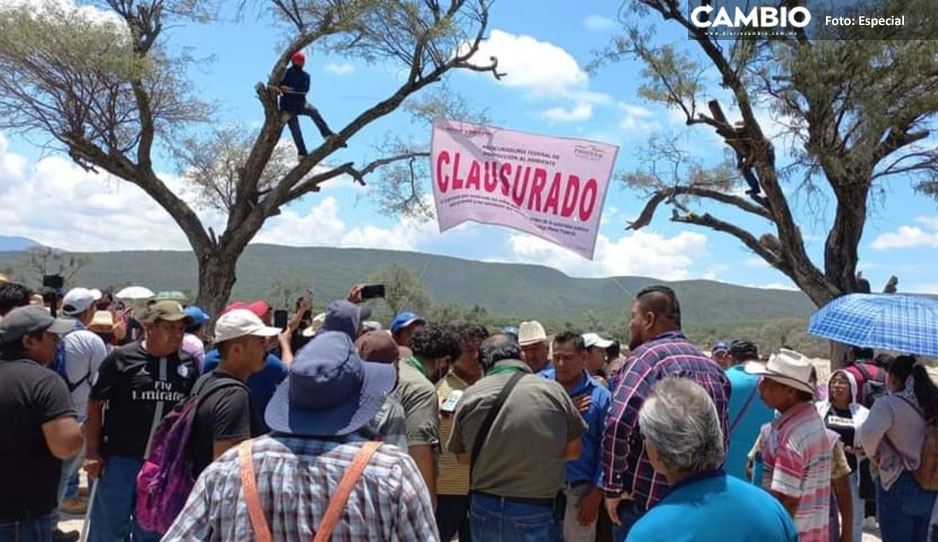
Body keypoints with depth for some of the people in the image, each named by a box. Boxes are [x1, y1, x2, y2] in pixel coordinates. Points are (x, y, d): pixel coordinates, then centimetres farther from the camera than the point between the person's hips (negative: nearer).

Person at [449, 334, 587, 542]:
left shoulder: (469, 396, -4)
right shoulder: (552, 391, -9)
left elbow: (463, 456, 7)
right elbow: (573, 450, 3)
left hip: (485, 512, 3)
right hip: (537, 514, -2)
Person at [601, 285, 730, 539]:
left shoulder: (647, 355, -14)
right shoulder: (711, 366, 11)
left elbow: (618, 422, -27)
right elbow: (721, 434, 18)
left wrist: (613, 487, -18)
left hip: (645, 500, -7)